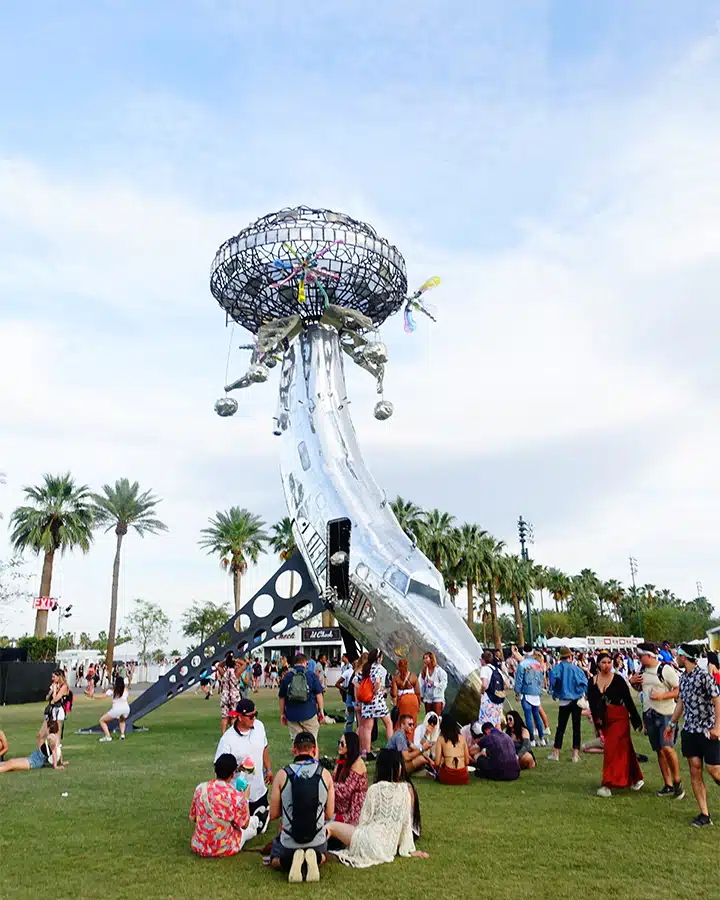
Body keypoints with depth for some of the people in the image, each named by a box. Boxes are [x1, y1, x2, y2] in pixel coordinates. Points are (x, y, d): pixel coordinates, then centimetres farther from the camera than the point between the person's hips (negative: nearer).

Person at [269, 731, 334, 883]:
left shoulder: (282, 774, -10)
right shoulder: (325, 774, -6)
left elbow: (273, 814, -3)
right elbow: (329, 815, 0)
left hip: (288, 841, -1)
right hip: (317, 840, 1)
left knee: (275, 861, 31)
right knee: (322, 856, 36)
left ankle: (292, 860, -2)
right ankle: (313, 858, 1)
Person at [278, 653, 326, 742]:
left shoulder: (286, 676, 4)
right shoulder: (311, 675, 0)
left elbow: (282, 697, 6)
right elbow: (318, 694, -2)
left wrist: (282, 713, 15)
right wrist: (321, 710, 5)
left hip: (292, 715, 2)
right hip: (309, 713, -2)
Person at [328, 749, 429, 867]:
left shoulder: (375, 789, -10)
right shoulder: (407, 789, -2)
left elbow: (364, 819, -1)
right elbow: (407, 822, 4)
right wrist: (410, 850, 14)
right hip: (390, 847, 5)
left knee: (331, 826, 5)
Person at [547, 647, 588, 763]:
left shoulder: (557, 668, -6)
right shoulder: (576, 669, -6)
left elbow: (552, 682, -17)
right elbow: (585, 683, -7)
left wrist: (554, 694, -1)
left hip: (564, 701, 0)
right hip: (577, 700, 0)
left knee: (560, 728, 9)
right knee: (576, 727, 8)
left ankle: (555, 753, 9)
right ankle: (576, 754, 8)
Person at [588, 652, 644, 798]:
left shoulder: (618, 679, -8)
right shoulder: (593, 681, 2)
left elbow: (628, 701, -5)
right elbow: (592, 703, 5)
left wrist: (636, 720, -3)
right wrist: (597, 719, -5)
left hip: (619, 718, -4)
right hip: (604, 720, 4)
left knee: (613, 750, -10)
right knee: (625, 749, 16)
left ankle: (608, 785, -9)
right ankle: (636, 779, 32)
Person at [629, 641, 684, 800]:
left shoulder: (666, 669, -13)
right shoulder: (642, 670, 7)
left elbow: (679, 690, -12)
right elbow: (640, 688, 21)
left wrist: (663, 695, -23)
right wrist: (632, 682, 1)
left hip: (666, 714, -6)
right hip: (649, 714, 6)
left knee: (667, 747, -17)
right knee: (659, 751, 10)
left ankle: (677, 781, 4)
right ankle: (668, 785, 20)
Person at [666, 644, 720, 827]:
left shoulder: (704, 675, -14)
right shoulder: (683, 678, 9)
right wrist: (671, 724, 22)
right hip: (690, 731, 7)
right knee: (695, 772, 3)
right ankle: (704, 815, 8)